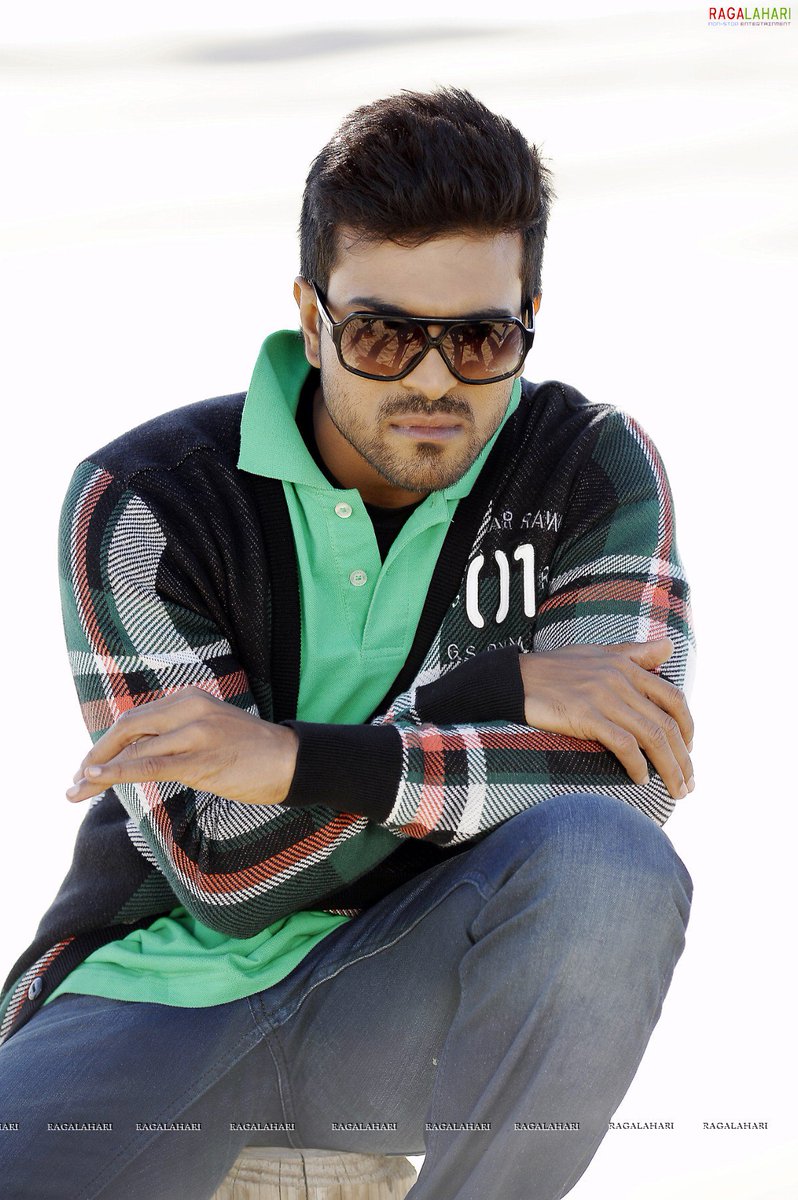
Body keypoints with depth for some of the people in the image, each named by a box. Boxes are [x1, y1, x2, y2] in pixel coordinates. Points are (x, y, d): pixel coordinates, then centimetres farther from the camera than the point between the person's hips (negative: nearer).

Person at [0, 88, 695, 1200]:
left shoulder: (592, 469, -4)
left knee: (605, 862, -30)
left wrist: (296, 762, -25)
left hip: (412, 992, 3)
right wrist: (498, 693, -20)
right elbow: (219, 867, -15)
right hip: (158, 997, -2)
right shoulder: (142, 501, -10)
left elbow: (635, 774, -18)